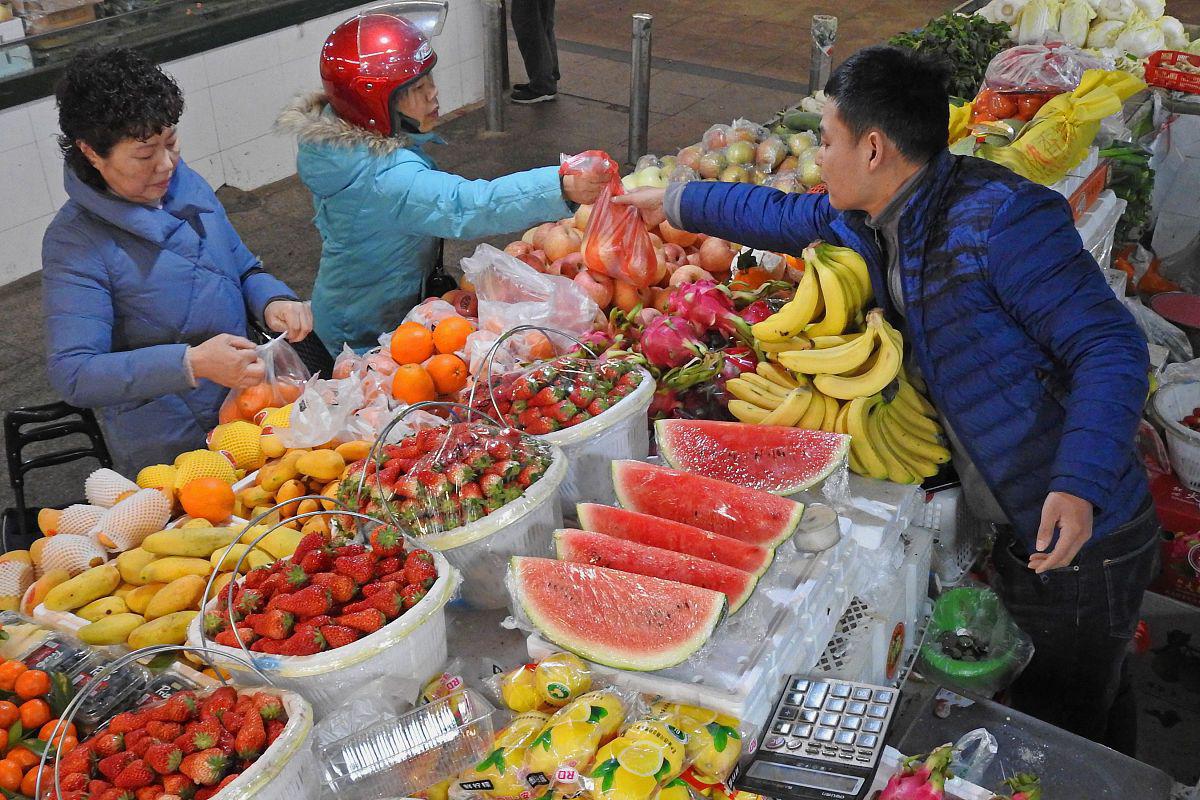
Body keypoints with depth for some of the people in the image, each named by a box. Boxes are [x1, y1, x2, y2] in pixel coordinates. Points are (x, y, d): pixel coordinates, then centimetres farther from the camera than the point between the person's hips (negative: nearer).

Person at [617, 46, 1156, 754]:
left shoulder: (999, 216, -23)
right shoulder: (865, 223, 3)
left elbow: (1112, 346, -23)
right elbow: (780, 213, 22)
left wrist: (1079, 486, -33)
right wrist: (670, 201, 32)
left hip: (1077, 534, -8)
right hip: (1017, 530, 8)